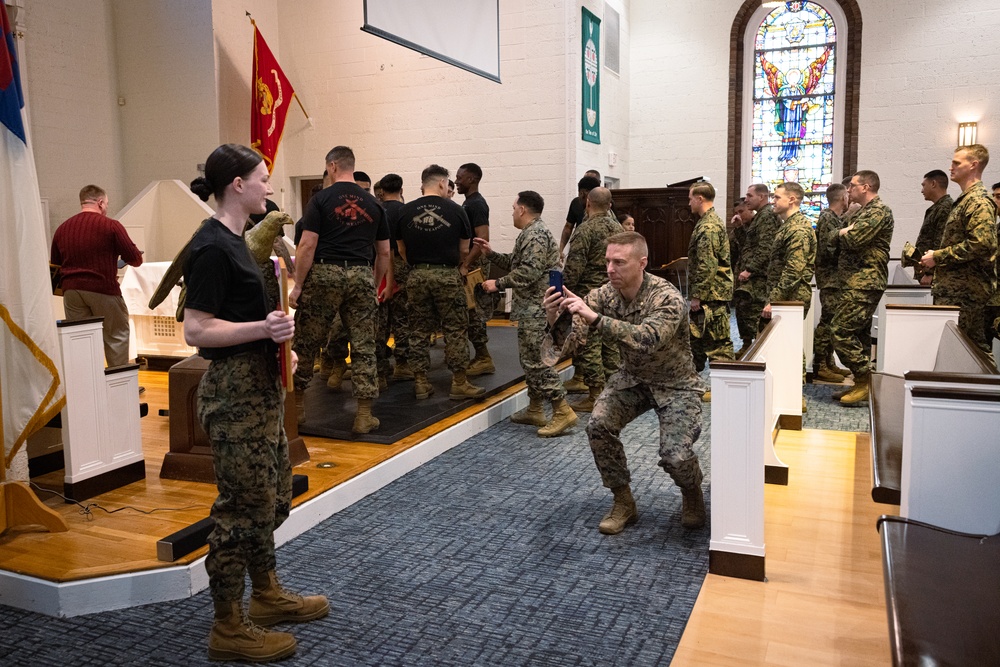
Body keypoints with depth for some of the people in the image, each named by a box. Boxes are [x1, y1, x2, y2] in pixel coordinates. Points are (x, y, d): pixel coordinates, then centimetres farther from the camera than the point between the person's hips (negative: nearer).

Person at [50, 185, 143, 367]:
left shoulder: (62, 229, 9)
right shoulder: (111, 226, -6)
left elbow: (54, 265, 14)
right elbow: (135, 259, -6)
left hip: (71, 290, 5)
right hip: (103, 290, -4)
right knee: (116, 336, 6)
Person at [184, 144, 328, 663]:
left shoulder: (233, 240, 12)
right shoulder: (212, 247, -17)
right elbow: (195, 330, -22)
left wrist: (277, 340, 9)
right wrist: (263, 329, -28)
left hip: (259, 384, 10)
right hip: (234, 391, -10)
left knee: (272, 495, 20)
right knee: (243, 505, 0)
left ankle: (267, 595, 37)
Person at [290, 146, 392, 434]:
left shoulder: (321, 199, 0)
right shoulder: (373, 204, 12)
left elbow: (308, 245, -7)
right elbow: (383, 252, 14)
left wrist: (298, 285, -4)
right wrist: (376, 286, 23)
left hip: (324, 274, -3)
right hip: (362, 276, 3)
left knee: (307, 342, 11)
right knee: (364, 347, 5)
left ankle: (297, 403, 23)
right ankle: (364, 415, 7)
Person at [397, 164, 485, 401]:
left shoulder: (405, 212, 4)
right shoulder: (455, 210, -2)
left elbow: (402, 250, 11)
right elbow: (464, 250, 5)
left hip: (417, 276, 3)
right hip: (447, 275, -3)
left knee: (419, 330, 10)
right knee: (456, 330, 5)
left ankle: (420, 382, 14)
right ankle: (459, 382, 8)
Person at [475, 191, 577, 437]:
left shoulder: (536, 234, -14)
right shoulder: (531, 233, 20)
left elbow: (529, 272, -23)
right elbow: (515, 263, 22)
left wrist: (498, 283, -16)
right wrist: (491, 253, 19)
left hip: (536, 308, -11)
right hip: (531, 307, 11)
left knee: (534, 360, -10)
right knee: (529, 358, 15)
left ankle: (562, 412, -7)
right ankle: (535, 410, 23)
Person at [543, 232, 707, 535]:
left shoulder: (667, 297, -27)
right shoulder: (603, 295, -13)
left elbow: (647, 340, -45)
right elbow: (567, 342, -20)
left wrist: (595, 319, -54)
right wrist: (556, 320, -43)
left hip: (675, 384, -4)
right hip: (632, 377, 4)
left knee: (675, 457, -21)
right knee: (598, 425, -21)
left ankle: (692, 494, 18)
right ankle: (623, 503, 1)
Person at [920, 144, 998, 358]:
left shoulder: (979, 201, -11)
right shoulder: (966, 199, 21)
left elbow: (981, 243, -23)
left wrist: (938, 257, -16)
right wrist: (935, 258, 13)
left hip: (965, 290, -10)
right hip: (957, 288, 10)